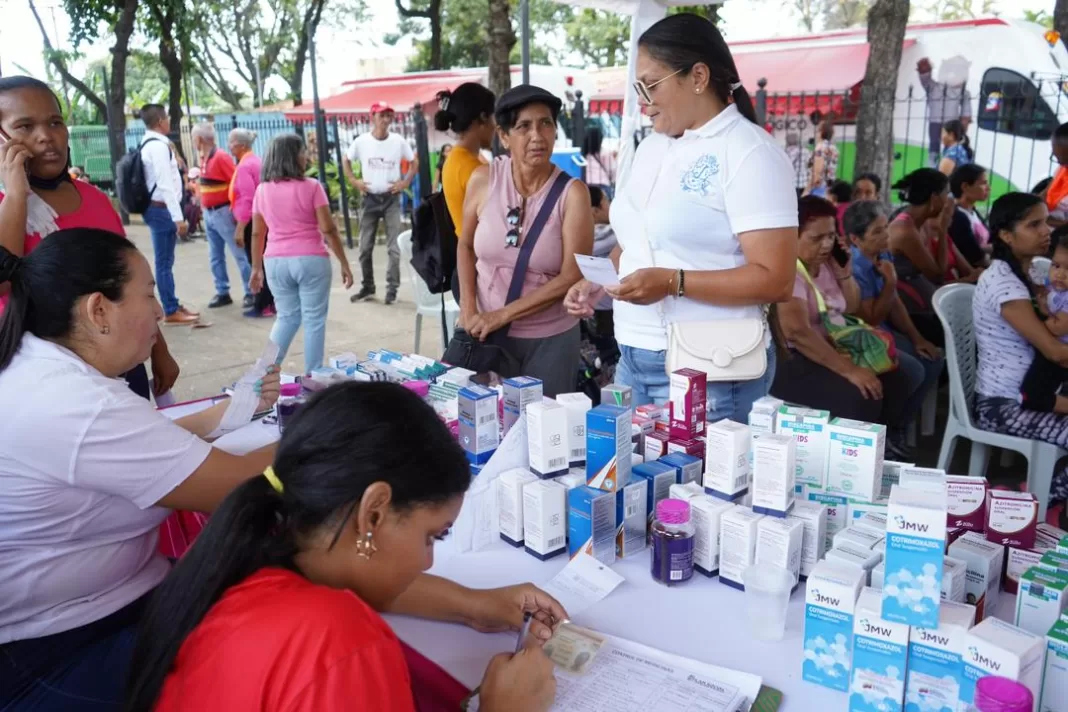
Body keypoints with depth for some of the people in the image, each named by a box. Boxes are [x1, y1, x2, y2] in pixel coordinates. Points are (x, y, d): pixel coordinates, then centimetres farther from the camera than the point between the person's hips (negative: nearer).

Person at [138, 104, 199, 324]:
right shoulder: (158, 146, -16)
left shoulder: (149, 144, 15)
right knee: (164, 262, -3)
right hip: (162, 210, -10)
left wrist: (175, 215, 19)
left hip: (158, 208, 10)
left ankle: (173, 305, 25)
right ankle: (171, 312, 3)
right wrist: (178, 217, -22)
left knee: (165, 261, 16)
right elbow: (165, 185, -22)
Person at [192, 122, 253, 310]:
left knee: (240, 254, -4)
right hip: (208, 214, 9)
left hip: (223, 213, -9)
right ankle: (222, 293, 17)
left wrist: (234, 210, -18)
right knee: (215, 257, 10)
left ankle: (251, 293, 0)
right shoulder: (204, 159, 11)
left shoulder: (221, 157, -14)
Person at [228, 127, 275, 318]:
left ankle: (263, 306, 1)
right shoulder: (256, 161, 13)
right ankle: (270, 302, 17)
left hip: (251, 222, -9)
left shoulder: (244, 166, -15)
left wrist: (240, 228, -20)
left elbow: (247, 199, -21)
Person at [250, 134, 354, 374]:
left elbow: (257, 233, 9)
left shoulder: (262, 190, 6)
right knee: (314, 319, 5)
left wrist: (256, 268, 18)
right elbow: (328, 230, -9)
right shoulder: (311, 186, -6)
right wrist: (345, 264, -3)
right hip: (310, 260, -4)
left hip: (276, 262, 4)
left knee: (286, 317, 18)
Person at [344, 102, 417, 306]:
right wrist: (354, 181, 0)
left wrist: (406, 182, -3)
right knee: (365, 247, 7)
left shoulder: (398, 141, -4)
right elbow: (346, 161, 11)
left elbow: (414, 161, 8)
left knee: (394, 247, -1)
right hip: (370, 199, 1)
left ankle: (392, 289, 8)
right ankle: (367, 287, 20)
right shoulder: (361, 141, -3)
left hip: (391, 198, -1)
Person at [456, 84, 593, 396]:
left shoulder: (572, 193, -12)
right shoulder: (483, 180, -6)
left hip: (551, 339, -1)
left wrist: (502, 315, -16)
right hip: (489, 333, 2)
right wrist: (468, 310, -5)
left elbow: (572, 277, -15)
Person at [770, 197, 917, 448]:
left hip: (839, 347, 9)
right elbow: (797, 332, -29)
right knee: (861, 395, -29)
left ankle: (886, 439, 14)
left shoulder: (827, 261, 9)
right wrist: (849, 370, -33)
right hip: (796, 362, -9)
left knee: (905, 374, -3)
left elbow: (852, 308, 22)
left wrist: (845, 274, 2)